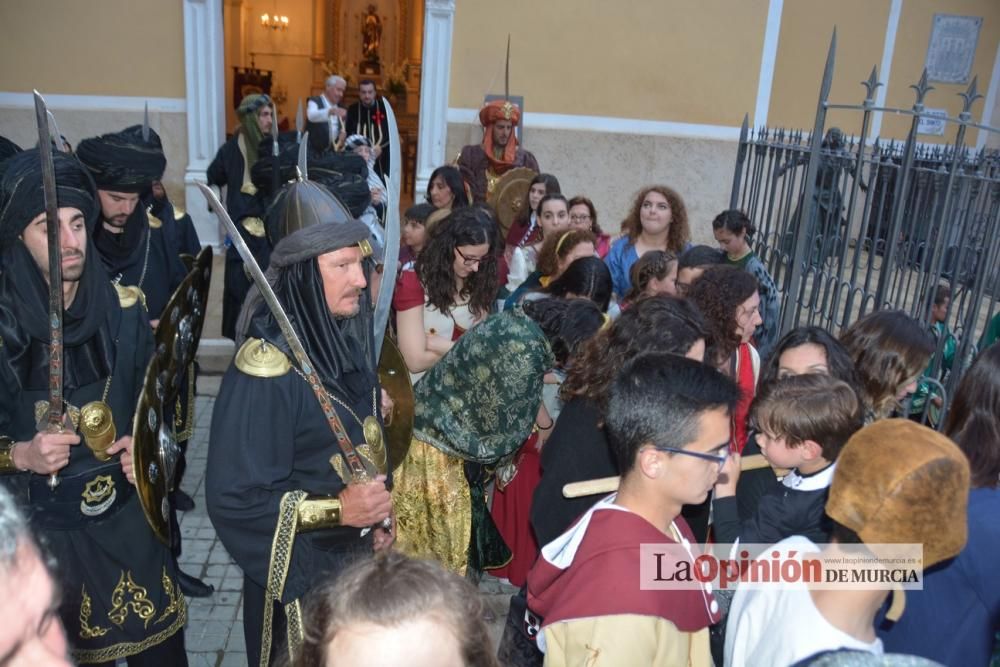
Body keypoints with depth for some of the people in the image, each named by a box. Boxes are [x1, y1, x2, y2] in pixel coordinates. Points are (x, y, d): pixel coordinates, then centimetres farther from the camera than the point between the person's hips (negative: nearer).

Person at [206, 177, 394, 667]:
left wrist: (379, 515, 1)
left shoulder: (346, 341, -3)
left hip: (358, 559, 7)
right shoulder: (266, 367, -26)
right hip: (300, 576, -7)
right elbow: (231, 498, -23)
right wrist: (337, 510, -28)